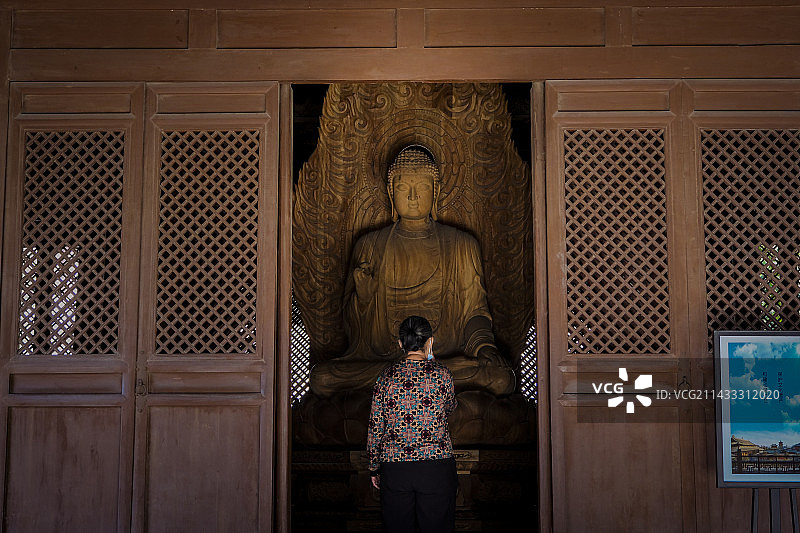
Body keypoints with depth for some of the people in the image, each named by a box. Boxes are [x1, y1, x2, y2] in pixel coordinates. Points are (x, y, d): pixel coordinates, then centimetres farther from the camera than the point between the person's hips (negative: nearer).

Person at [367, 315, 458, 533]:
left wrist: (374, 467, 14)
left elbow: (375, 427, 2)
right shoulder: (441, 373, -6)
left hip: (394, 467, 1)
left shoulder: (386, 377, -2)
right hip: (436, 464, -1)